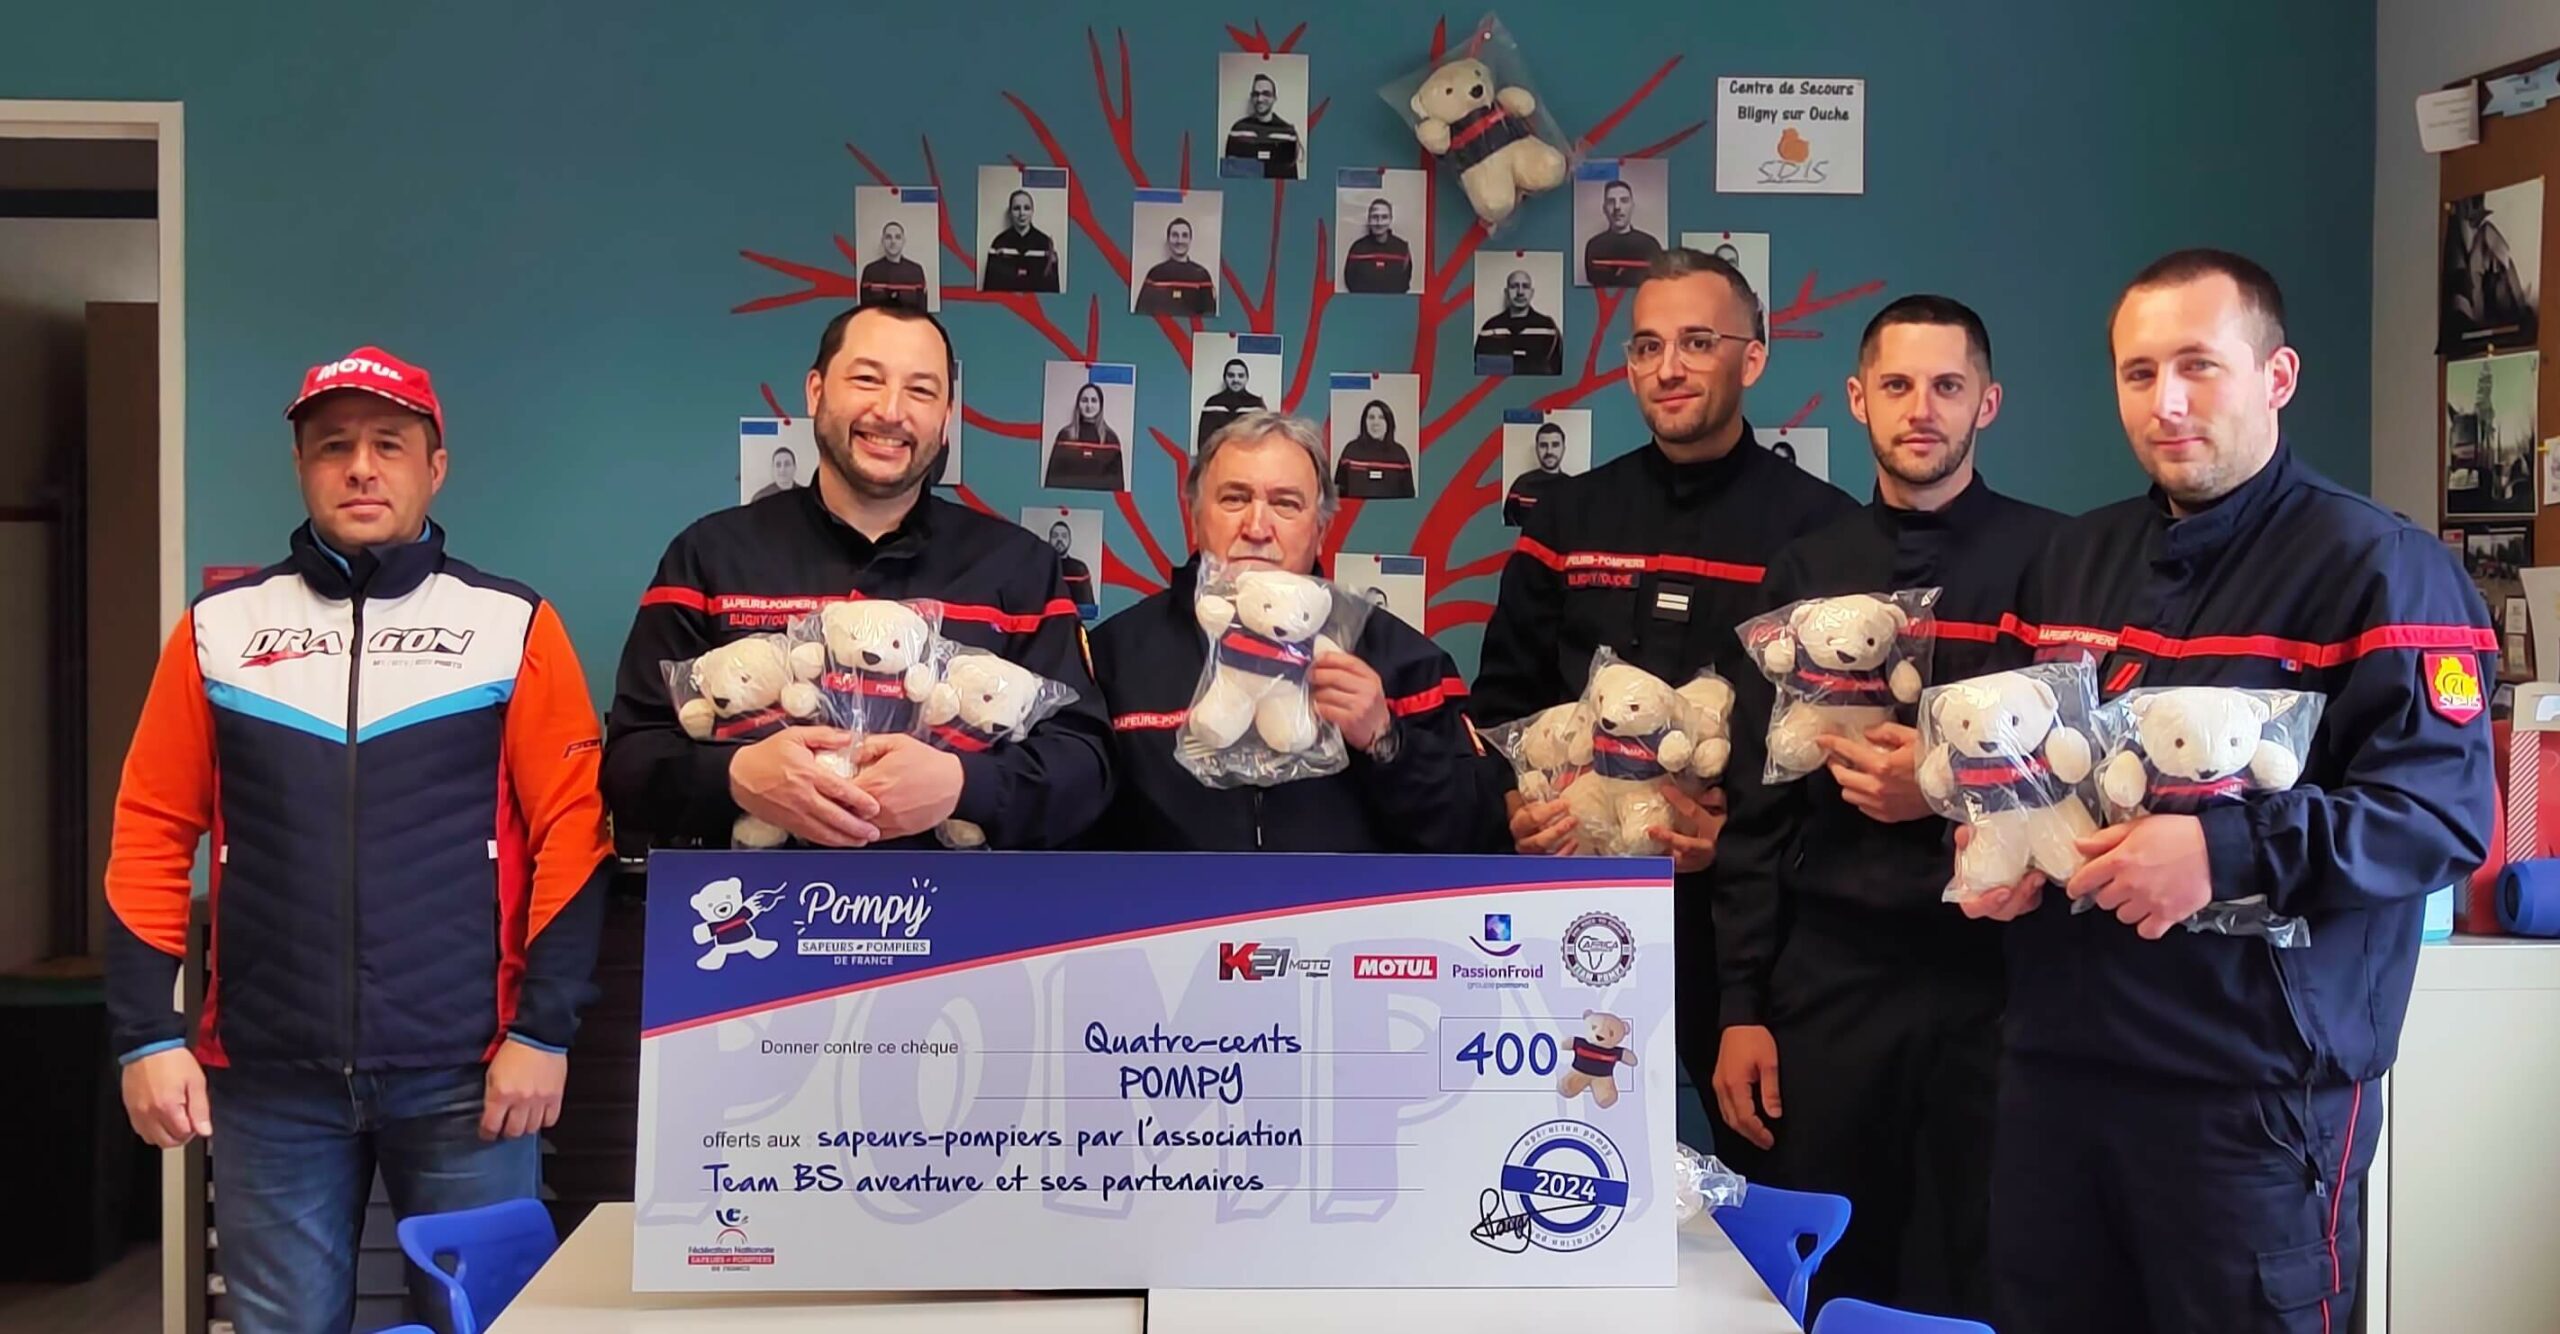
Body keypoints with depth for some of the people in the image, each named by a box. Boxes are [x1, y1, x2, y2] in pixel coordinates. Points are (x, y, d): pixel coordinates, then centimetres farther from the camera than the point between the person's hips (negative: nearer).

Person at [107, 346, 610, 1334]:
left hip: (465, 1073, -2)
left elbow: (573, 830, -3)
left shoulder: (513, 625, 1)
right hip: (267, 1075, 2)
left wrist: (544, 1028, -8)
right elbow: (153, 833, 8)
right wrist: (147, 1032, 1)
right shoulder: (220, 627, 8)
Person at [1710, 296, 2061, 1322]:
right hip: (1826, 978, 3)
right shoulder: (1805, 573, 9)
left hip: (1992, 976, -2)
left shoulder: (2046, 559, 1)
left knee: (1987, 1281, 8)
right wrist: (1741, 1007, 3)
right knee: (1822, 1286, 11)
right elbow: (1758, 803, 7)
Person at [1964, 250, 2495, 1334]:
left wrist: (2233, 852, -26)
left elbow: (2446, 810, -15)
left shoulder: (2377, 566, -6)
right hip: (2056, 1058, 6)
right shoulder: (2071, 560, 15)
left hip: (2257, 1086, -6)